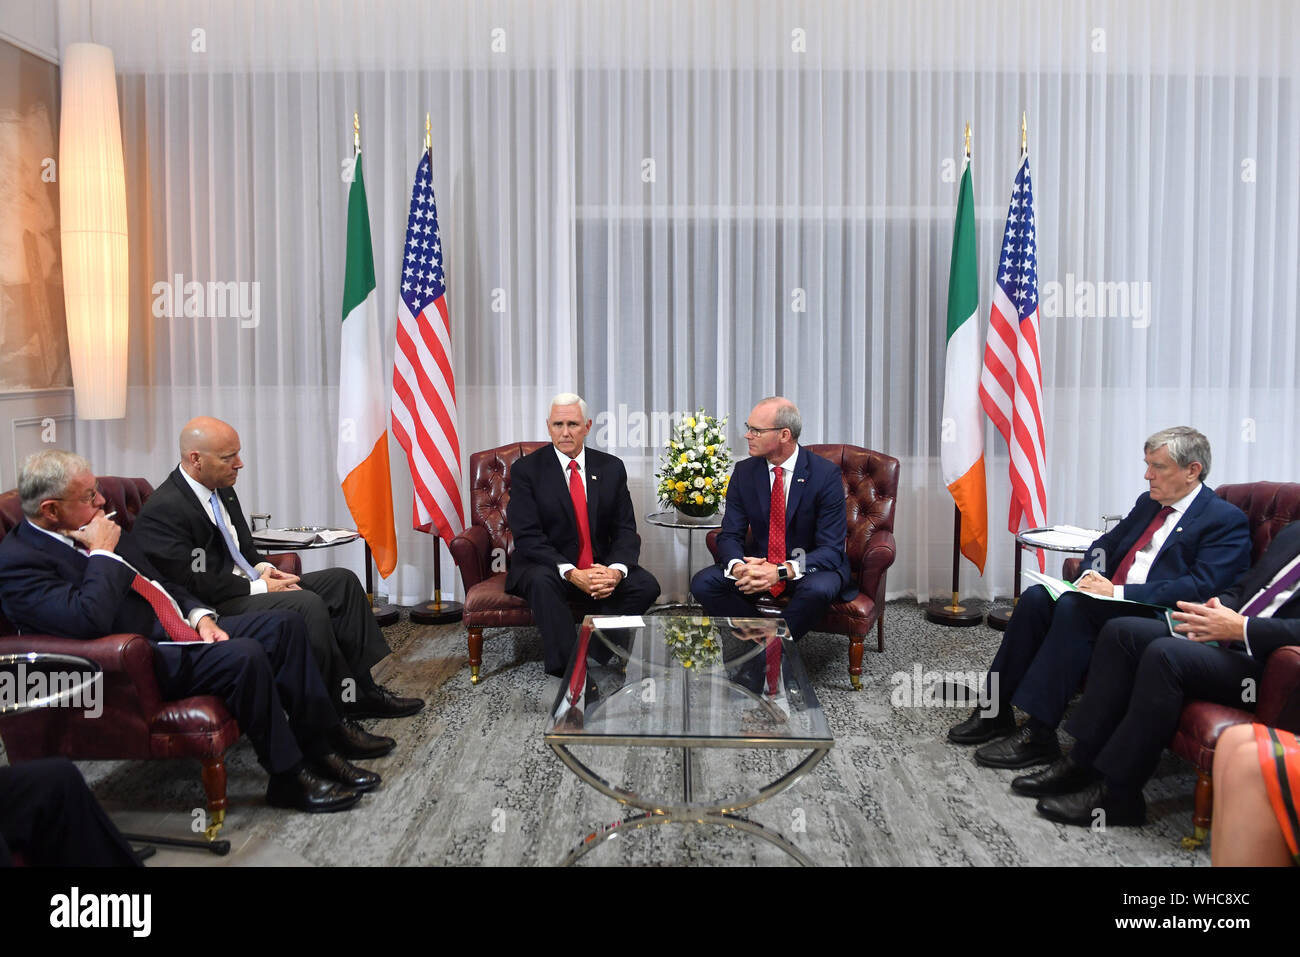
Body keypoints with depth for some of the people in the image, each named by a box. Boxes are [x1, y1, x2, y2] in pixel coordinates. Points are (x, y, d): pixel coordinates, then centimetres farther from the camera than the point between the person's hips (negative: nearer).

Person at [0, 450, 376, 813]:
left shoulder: (90, 528, 13)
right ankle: (289, 777, -14)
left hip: (181, 629, 10)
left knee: (285, 625, -5)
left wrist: (201, 617, 4)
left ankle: (320, 749, -2)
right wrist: (103, 552, -16)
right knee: (244, 656, -30)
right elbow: (90, 619, -29)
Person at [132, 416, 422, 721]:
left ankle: (363, 687, -4)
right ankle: (345, 702, -17)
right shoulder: (162, 511, -17)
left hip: (249, 585, 10)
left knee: (342, 580, -2)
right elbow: (192, 584, -21)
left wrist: (263, 569, 0)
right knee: (308, 604, -29)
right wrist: (258, 588, -17)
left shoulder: (222, 490, 10)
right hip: (218, 609, -10)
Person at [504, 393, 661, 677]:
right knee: (542, 582, -37)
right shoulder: (526, 470, -5)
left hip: (600, 568, 3)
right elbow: (527, 537, -13)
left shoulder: (611, 468, 5)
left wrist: (616, 570, -20)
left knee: (646, 585, -22)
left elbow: (625, 529, 2)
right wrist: (572, 574, -27)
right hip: (546, 567, -3)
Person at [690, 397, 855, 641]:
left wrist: (782, 571, -34)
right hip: (758, 565, 4)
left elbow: (831, 549, -18)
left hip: (810, 567, -3)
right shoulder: (744, 472, -2)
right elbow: (730, 535, -3)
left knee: (818, 589, -37)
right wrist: (738, 566, -28)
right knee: (702, 583, -19)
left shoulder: (825, 474, -15)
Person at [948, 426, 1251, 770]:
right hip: (1113, 599, 7)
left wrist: (1119, 591, -22)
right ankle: (996, 711, -15)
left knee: (1072, 606, -30)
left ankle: (1038, 735, -28)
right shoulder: (1149, 502, 18)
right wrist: (1094, 576, 0)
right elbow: (1104, 544, 25)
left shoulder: (1227, 520, -5)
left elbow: (1201, 587, -17)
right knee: (1036, 596, -16)